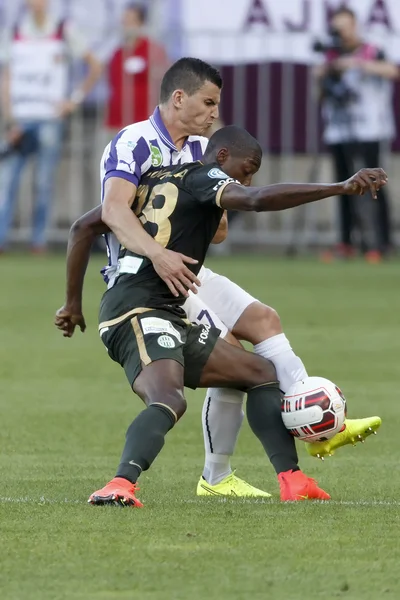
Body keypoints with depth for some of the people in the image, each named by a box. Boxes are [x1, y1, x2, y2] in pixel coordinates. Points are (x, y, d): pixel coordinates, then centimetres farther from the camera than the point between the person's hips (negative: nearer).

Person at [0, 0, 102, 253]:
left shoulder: (64, 31, 4)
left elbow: (95, 67, 9)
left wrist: (75, 100, 2)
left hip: (50, 118, -2)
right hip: (21, 119, 2)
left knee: (44, 183, -3)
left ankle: (39, 240, 3)